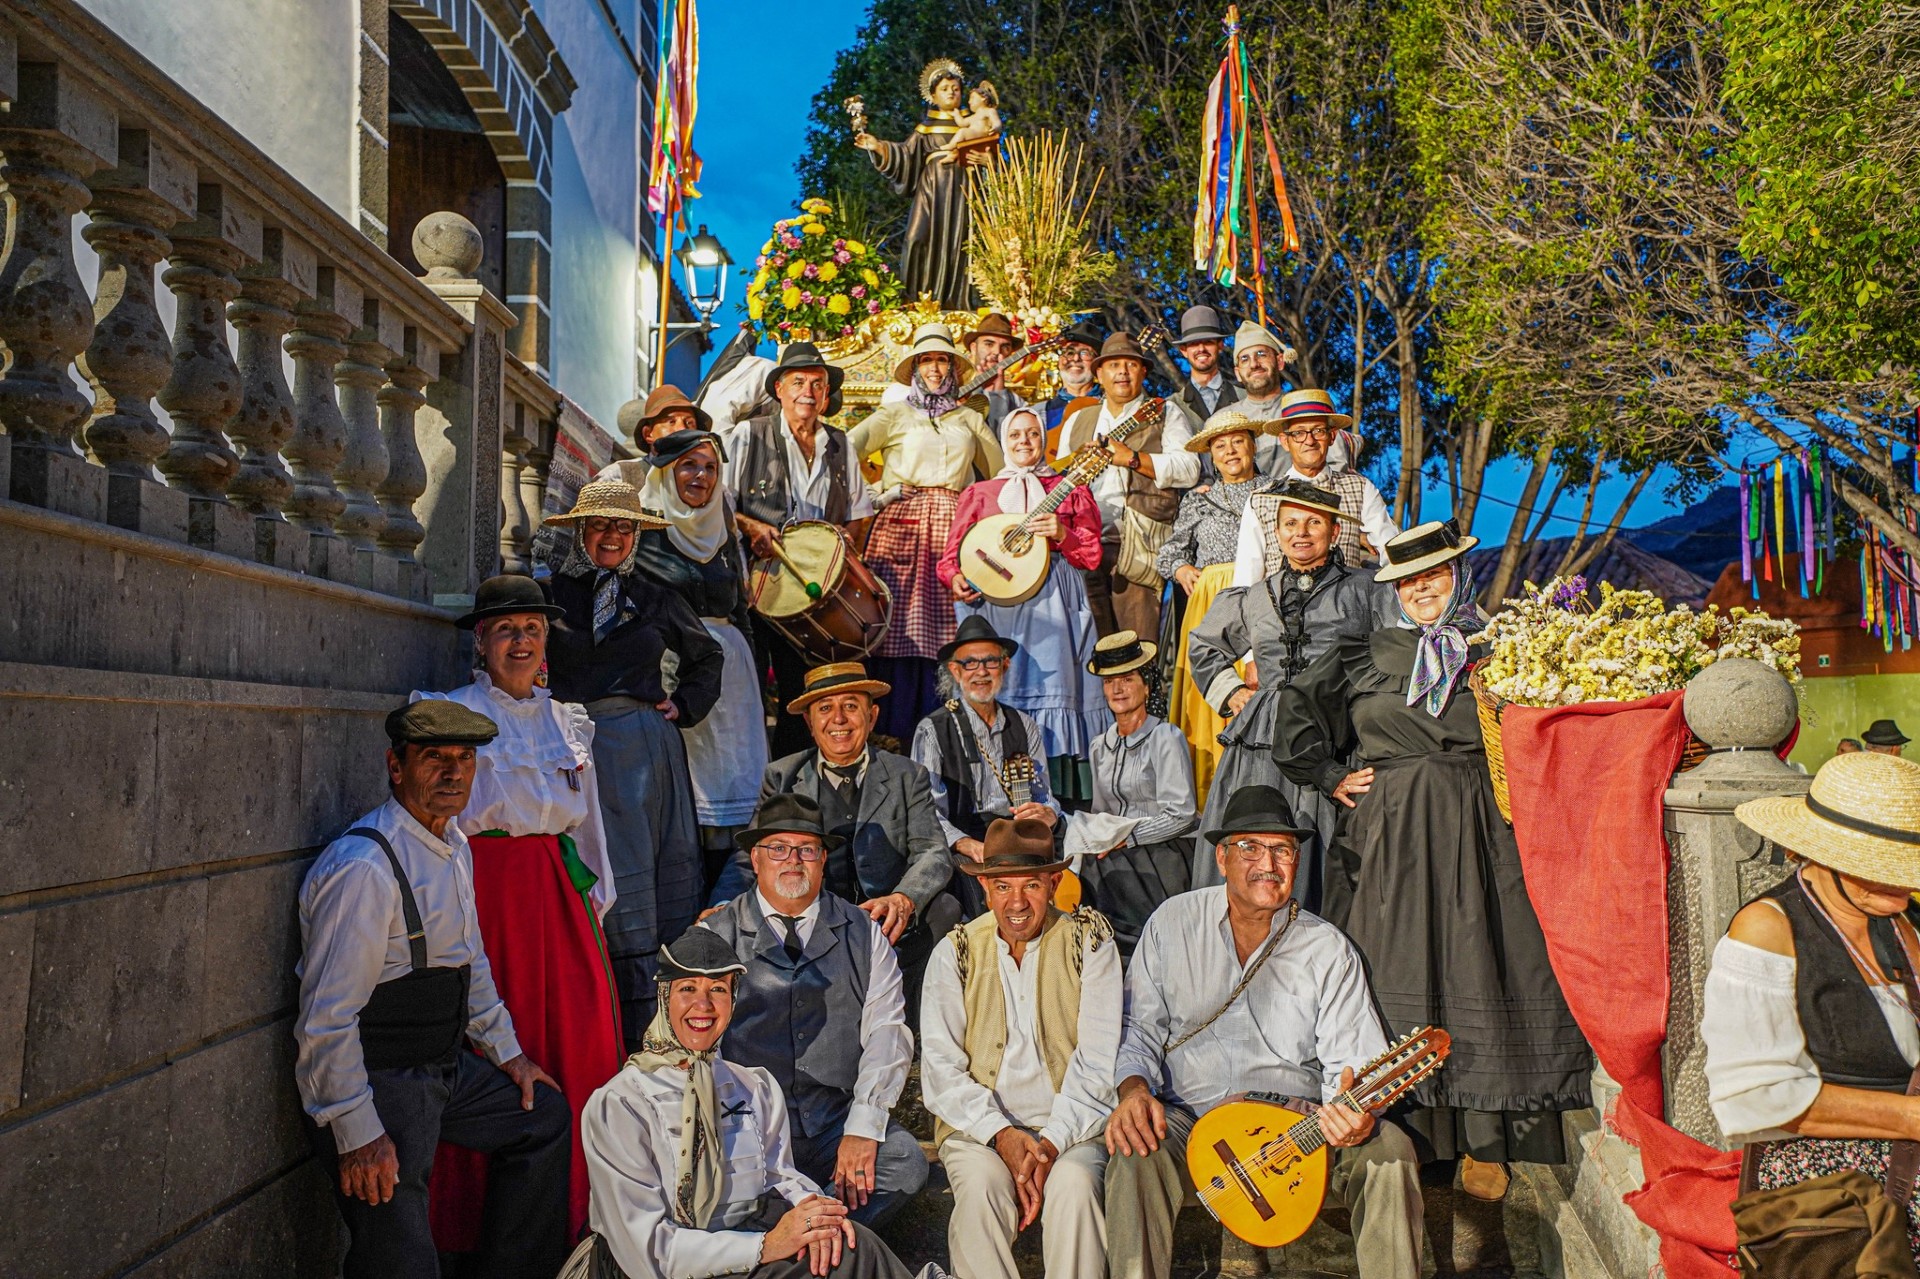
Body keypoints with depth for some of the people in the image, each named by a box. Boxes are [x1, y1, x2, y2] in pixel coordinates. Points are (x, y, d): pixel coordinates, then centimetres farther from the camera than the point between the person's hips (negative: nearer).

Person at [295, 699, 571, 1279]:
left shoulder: (454, 846, 6)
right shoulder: (365, 867, -24)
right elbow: (326, 1021, -25)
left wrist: (507, 1053, 20)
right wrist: (358, 1134, -23)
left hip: (446, 1069, 9)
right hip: (378, 1083, -9)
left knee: (545, 1115, 20)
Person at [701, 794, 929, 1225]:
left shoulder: (863, 934, 10)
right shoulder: (715, 937, 6)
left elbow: (886, 1030, 1)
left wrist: (862, 1128, -13)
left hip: (839, 1122, 2)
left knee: (906, 1163, -25)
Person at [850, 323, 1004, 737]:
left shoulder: (969, 420, 22)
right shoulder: (894, 415, 14)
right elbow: (847, 449, 3)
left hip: (954, 524, 2)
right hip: (902, 521, -2)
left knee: (948, 623, -6)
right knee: (901, 623, -10)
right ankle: (894, 727, -7)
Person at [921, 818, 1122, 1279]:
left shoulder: (1090, 943, 2)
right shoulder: (955, 952, 5)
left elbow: (1097, 1062, -4)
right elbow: (940, 1067, 0)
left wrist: (1052, 1141, -17)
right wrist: (1001, 1134, -15)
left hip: (1070, 1124, -1)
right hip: (977, 1125, 1)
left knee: (1073, 1185, -30)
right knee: (981, 1186, -29)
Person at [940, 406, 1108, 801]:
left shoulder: (1069, 490, 17)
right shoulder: (979, 493, 19)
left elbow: (1091, 557, 10)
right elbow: (952, 554, 12)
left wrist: (1062, 535, -9)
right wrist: (956, 580, -10)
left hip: (1052, 602, 0)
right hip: (993, 600, 1)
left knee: (1054, 687, -10)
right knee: (996, 692, -7)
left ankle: (1057, 796, -8)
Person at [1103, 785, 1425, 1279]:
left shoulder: (1328, 948, 5)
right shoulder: (1171, 923, 6)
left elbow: (1351, 1060, -2)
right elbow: (1139, 1029, 7)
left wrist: (1354, 1111, -26)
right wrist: (1134, 1089, -14)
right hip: (1191, 1120, -1)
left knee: (1388, 1150, -24)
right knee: (1134, 1152, -31)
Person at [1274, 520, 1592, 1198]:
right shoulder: (1363, 656, 9)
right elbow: (1295, 714, 14)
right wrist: (1332, 776, 8)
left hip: (1475, 830, 0)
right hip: (1391, 834, 0)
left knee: (1477, 970, 0)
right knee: (1398, 975, 1)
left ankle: (1482, 1144, 9)